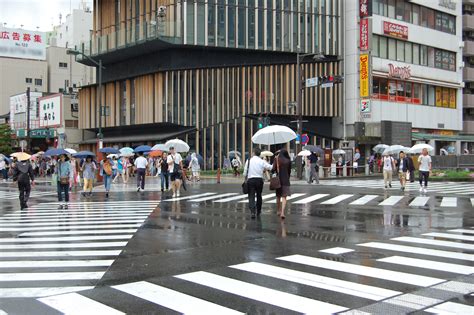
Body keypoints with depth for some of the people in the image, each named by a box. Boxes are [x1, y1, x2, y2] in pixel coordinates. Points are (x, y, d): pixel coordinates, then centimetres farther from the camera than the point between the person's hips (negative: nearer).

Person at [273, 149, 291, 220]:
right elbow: (289, 171, 7)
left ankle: (278, 211, 31)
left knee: (278, 196, 18)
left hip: (278, 180, 1)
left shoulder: (277, 160, -4)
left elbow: (273, 169, -12)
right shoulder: (288, 161, -1)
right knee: (284, 197, -4)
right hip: (286, 181, -1)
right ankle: (282, 212, -19)